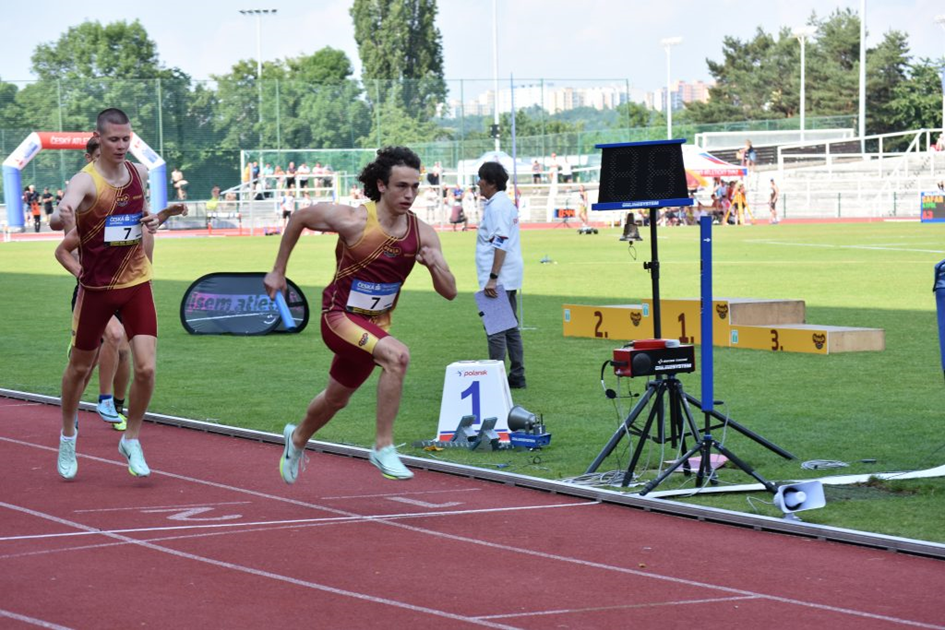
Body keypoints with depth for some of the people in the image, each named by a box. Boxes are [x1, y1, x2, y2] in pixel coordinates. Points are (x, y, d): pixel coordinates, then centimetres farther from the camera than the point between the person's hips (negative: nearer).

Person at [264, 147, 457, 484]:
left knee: (336, 399, 25)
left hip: (375, 325, 6)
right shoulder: (353, 220, -22)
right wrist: (278, 271, 2)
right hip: (340, 317, -6)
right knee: (397, 355, -33)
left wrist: (435, 264, -28)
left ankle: (297, 438, 56)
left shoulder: (423, 234, -10)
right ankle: (383, 447, -24)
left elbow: (449, 292, -7)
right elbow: (298, 218, -5)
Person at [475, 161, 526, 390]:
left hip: (498, 279, -10)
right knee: (510, 327, 14)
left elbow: (501, 243, -22)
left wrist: (492, 277, -26)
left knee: (495, 329, -9)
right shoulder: (506, 203, 17)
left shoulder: (497, 206, -14)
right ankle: (517, 377, 19)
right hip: (509, 278, 10)